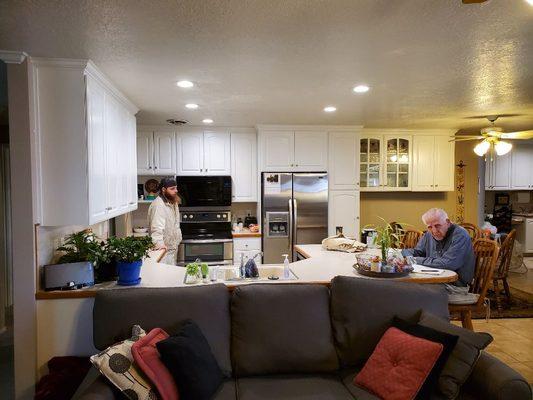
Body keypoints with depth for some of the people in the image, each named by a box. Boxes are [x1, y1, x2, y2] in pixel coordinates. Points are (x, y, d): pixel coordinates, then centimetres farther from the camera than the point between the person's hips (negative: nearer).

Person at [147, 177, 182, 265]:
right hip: (164, 248, -9)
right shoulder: (158, 205, -22)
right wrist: (159, 244, -46)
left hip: (173, 247, 10)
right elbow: (157, 228, -34)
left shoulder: (173, 202, 9)